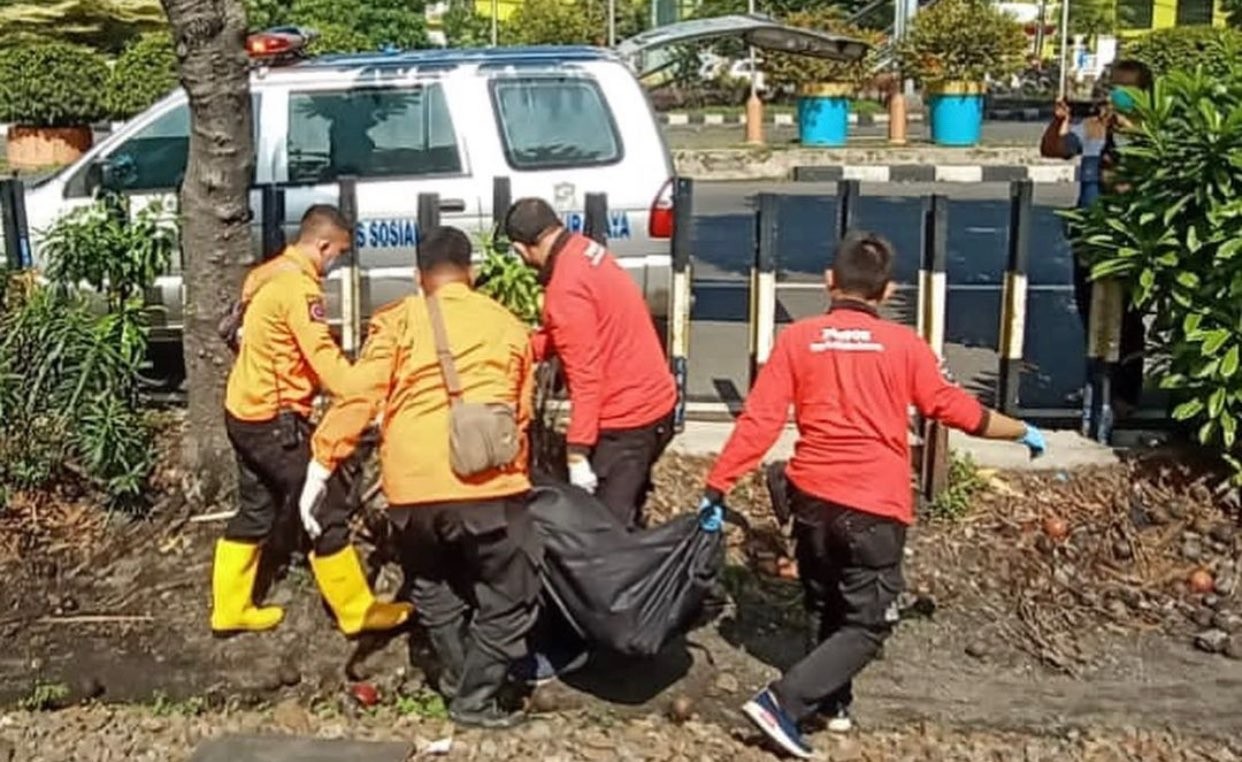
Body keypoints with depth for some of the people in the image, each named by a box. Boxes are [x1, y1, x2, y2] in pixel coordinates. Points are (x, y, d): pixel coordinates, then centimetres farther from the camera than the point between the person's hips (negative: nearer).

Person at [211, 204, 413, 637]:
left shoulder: (268, 274, 10)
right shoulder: (299, 286, -20)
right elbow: (325, 360, -26)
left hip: (246, 411, 10)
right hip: (275, 418, -10)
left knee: (256, 511, 19)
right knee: (327, 511, -1)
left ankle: (230, 609, 27)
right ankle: (357, 612, 9)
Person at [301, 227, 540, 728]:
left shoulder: (398, 321, 9)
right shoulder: (508, 325, 16)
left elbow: (359, 397, -1)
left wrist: (320, 465, 1)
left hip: (411, 486, 1)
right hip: (488, 483, -1)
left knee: (432, 587, 25)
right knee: (511, 595, 14)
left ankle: (458, 679, 33)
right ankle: (475, 698, 14)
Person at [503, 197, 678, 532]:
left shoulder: (566, 288, -23)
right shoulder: (586, 250, 5)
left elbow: (585, 376, -25)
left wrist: (577, 452, -23)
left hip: (626, 418, -10)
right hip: (653, 400, 10)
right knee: (624, 518, 20)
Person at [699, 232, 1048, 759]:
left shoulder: (797, 338, 0)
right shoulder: (904, 345, -3)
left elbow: (759, 421, -4)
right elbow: (956, 409, 5)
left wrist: (717, 486, 0)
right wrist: (1023, 432, 21)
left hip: (811, 496, 3)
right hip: (875, 506, -3)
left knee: (828, 609, 23)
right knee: (867, 625, 5)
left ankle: (833, 702, 32)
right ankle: (781, 702, -7)